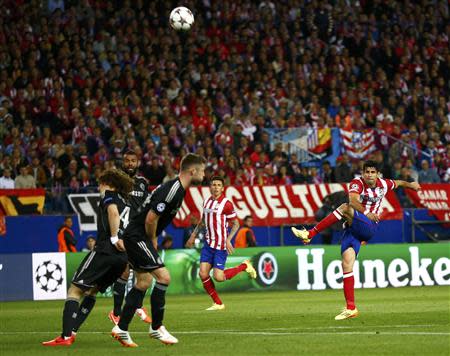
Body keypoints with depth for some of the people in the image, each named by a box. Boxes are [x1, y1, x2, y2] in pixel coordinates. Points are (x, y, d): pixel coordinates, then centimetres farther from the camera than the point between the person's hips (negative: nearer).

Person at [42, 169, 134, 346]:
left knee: (74, 290, -6)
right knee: (91, 291, 19)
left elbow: (113, 212, -15)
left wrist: (114, 238, -14)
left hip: (105, 250, -8)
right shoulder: (126, 203, 27)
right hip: (123, 257, 8)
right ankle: (71, 332, 9)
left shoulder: (109, 195, 6)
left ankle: (66, 336, -18)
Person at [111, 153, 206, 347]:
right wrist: (153, 240, -8)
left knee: (144, 282, 12)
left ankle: (121, 329, 16)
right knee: (163, 276, -13)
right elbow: (151, 218, -24)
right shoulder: (172, 191, -21)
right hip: (137, 237, -11)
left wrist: (152, 241, 16)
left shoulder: (178, 189, 12)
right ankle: (156, 327, -5)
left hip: (136, 237, 11)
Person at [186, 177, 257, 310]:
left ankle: (244, 266, 12)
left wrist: (228, 240, -17)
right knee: (203, 274, -5)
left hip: (221, 246, -6)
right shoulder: (206, 202, 9)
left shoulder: (226, 204, -10)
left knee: (218, 277, -12)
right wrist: (193, 236, 22)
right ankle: (218, 304, 9)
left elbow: (236, 224, -6)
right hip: (208, 244, 6)